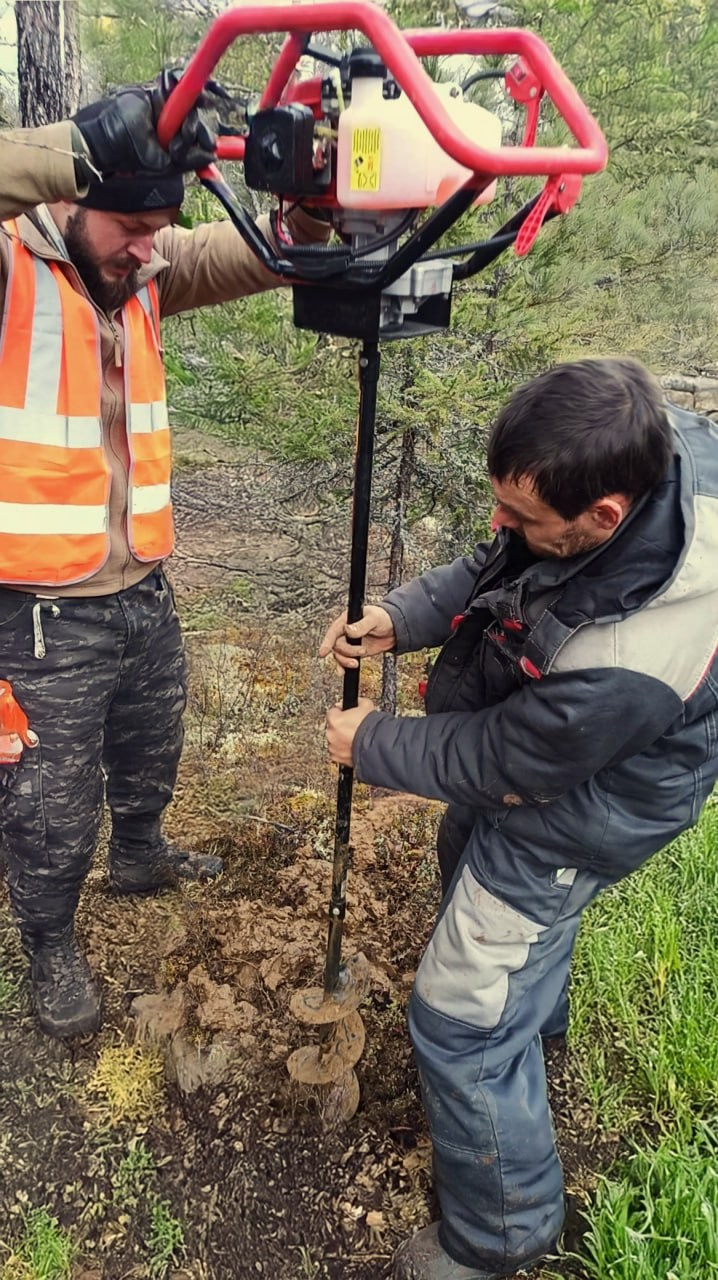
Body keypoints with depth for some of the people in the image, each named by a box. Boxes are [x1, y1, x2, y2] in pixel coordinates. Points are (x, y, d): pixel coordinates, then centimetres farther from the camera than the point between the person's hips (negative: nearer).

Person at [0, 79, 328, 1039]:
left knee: (150, 753, 28)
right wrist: (97, 139, -43)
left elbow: (244, 255, -6)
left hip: (142, 590, 6)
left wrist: (305, 214, -27)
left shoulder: (140, 269, 3)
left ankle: (139, 858, 58)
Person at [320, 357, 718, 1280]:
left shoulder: (635, 658, -43)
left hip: (564, 817, -9)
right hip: (519, 737, 9)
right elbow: (491, 568, -4)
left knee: (461, 1024, 2)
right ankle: (533, 1004, 67)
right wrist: (399, 619, -16)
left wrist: (371, 744, -10)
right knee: (467, 860, 34)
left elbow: (496, 761, -25)